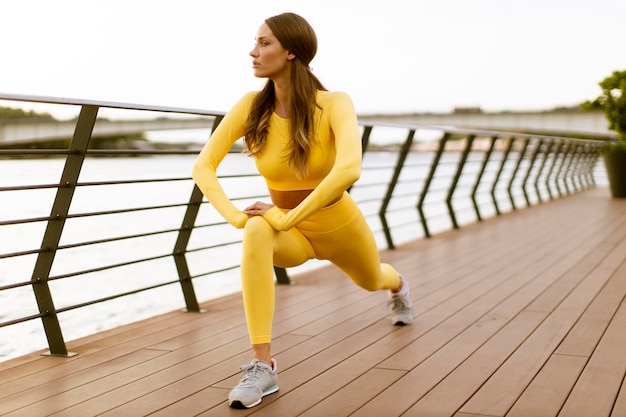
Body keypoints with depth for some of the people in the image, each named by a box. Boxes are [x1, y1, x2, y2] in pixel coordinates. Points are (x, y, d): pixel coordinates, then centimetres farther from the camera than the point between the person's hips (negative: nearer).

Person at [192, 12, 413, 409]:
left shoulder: (334, 105, -28)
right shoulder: (252, 106, -18)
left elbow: (349, 169, -45)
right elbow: (203, 166, -17)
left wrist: (286, 217, -42)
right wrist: (234, 215, -31)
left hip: (340, 226, -1)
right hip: (289, 231, 1)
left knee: (370, 280, 30)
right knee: (257, 232, -36)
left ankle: (397, 285, 72)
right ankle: (262, 366, -33)